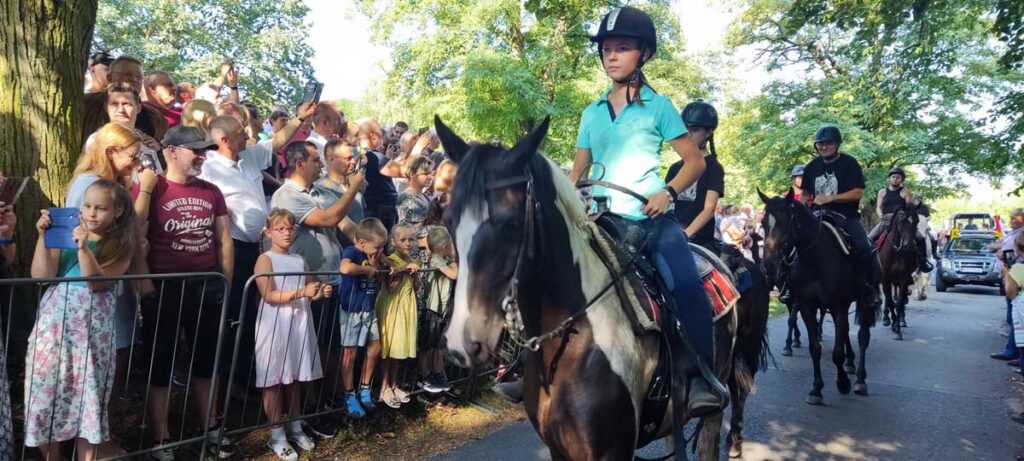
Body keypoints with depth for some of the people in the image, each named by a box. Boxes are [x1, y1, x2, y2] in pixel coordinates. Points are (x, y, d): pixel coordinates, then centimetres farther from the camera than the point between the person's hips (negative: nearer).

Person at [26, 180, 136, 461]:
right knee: (46, 388, 6)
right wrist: (43, 236, -11)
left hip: (93, 326, -2)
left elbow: (96, 282, -10)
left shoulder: (122, 244, 1)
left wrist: (83, 248, -21)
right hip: (54, 321, 2)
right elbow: (40, 275, -3)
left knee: (88, 391, 3)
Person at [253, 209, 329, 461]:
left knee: (295, 377, 13)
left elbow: (308, 292, 21)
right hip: (274, 327, -6)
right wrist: (302, 293, -27)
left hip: (299, 325, 6)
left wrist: (320, 292, -1)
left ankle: (295, 427, 25)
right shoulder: (265, 260, -6)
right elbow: (269, 295, -18)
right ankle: (276, 435, 9)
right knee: (273, 380, 0)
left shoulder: (300, 261, 13)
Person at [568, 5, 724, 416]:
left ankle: (700, 377, -15)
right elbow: (577, 172, 18)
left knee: (686, 284, -25)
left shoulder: (658, 106, 5)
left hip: (651, 218, -3)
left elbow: (695, 160, 4)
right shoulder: (591, 114, 14)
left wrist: (669, 192, -14)